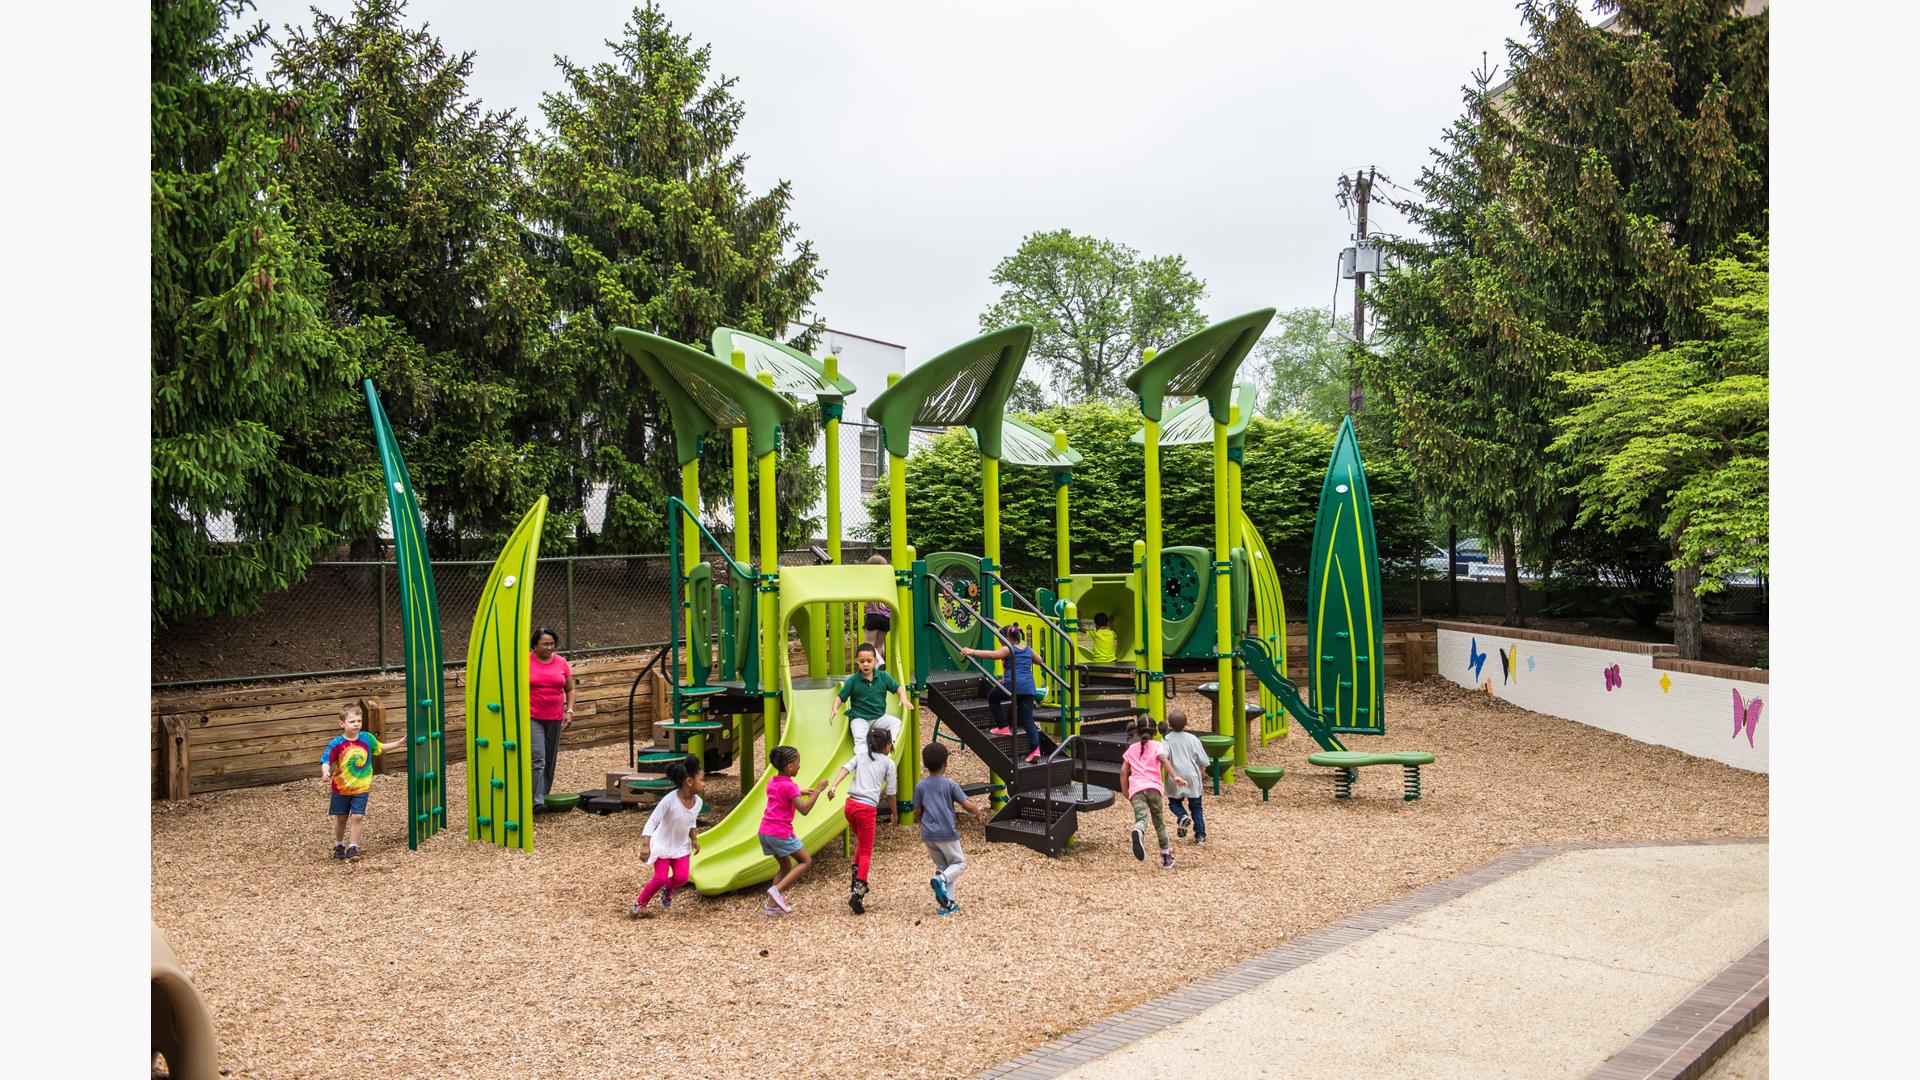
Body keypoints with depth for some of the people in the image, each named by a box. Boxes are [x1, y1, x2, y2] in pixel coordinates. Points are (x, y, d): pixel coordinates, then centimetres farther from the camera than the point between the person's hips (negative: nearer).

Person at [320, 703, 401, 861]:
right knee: (341, 818, 14)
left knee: (357, 817, -8)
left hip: (361, 787, 1)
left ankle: (352, 848, 1)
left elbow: (380, 748, 15)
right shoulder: (337, 743, -15)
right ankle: (339, 845, 34)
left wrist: (398, 743, 13)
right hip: (341, 788, -1)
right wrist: (325, 772, -42)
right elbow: (326, 760, -23)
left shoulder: (367, 738, -5)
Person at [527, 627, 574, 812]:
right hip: (531, 718, -4)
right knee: (537, 759, -15)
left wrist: (569, 710, -1)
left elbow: (570, 689, 12)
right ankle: (536, 801, -17)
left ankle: (544, 797, 21)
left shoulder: (562, 663, 6)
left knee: (550, 761, 10)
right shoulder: (525, 662, -4)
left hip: (555, 719, 4)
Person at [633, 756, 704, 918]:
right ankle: (640, 903, 10)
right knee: (660, 878, -16)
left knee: (681, 877, -13)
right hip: (662, 844, -5)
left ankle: (667, 889, 24)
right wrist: (645, 845, -34)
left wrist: (694, 839, -1)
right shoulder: (669, 800, -28)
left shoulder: (698, 802, -10)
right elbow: (652, 822, -26)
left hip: (682, 846, 5)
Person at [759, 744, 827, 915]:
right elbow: (804, 809, -20)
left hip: (764, 831, 8)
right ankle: (777, 889, -11)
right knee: (806, 861, 3)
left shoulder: (771, 782, 13)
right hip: (781, 833, -8)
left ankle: (772, 904, 12)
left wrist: (800, 792, 24)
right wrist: (817, 792, -14)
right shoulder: (790, 786, -13)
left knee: (786, 865, 19)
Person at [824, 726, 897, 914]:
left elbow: (846, 768, -2)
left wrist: (833, 786, -15)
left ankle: (857, 882, 20)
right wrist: (894, 813, 22)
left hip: (850, 805, 4)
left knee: (861, 843, 27)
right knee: (866, 852, 3)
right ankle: (857, 893, -10)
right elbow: (891, 792, 8)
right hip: (867, 808, -4)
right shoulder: (888, 763, 7)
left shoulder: (861, 754, 15)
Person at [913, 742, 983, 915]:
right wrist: (978, 815, 8)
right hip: (947, 833, -4)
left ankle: (947, 903, 11)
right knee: (959, 863, 13)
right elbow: (967, 805, -10)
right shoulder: (949, 784, -5)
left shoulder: (920, 786, 4)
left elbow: (917, 812, 7)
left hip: (928, 834, 4)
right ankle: (941, 879, -17)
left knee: (942, 866, 18)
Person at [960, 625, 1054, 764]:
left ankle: (1003, 727, 16)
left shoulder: (1008, 649, 0)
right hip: (1028, 687, 6)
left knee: (993, 699, 24)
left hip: (1012, 684, -6)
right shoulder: (1028, 649, 19)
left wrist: (973, 651, -17)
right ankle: (1035, 748, -11)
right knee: (1028, 719, 4)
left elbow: (992, 654, -17)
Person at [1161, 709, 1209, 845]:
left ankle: (1182, 816, -9)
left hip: (1175, 782, -1)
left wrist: (1174, 775, -20)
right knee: (1196, 806, 13)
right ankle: (1200, 835, 9)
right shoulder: (1192, 738, -1)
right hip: (1193, 778, 1)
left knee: (1174, 801, 21)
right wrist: (1202, 773, 19)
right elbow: (1202, 761, 2)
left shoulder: (1167, 740, -4)